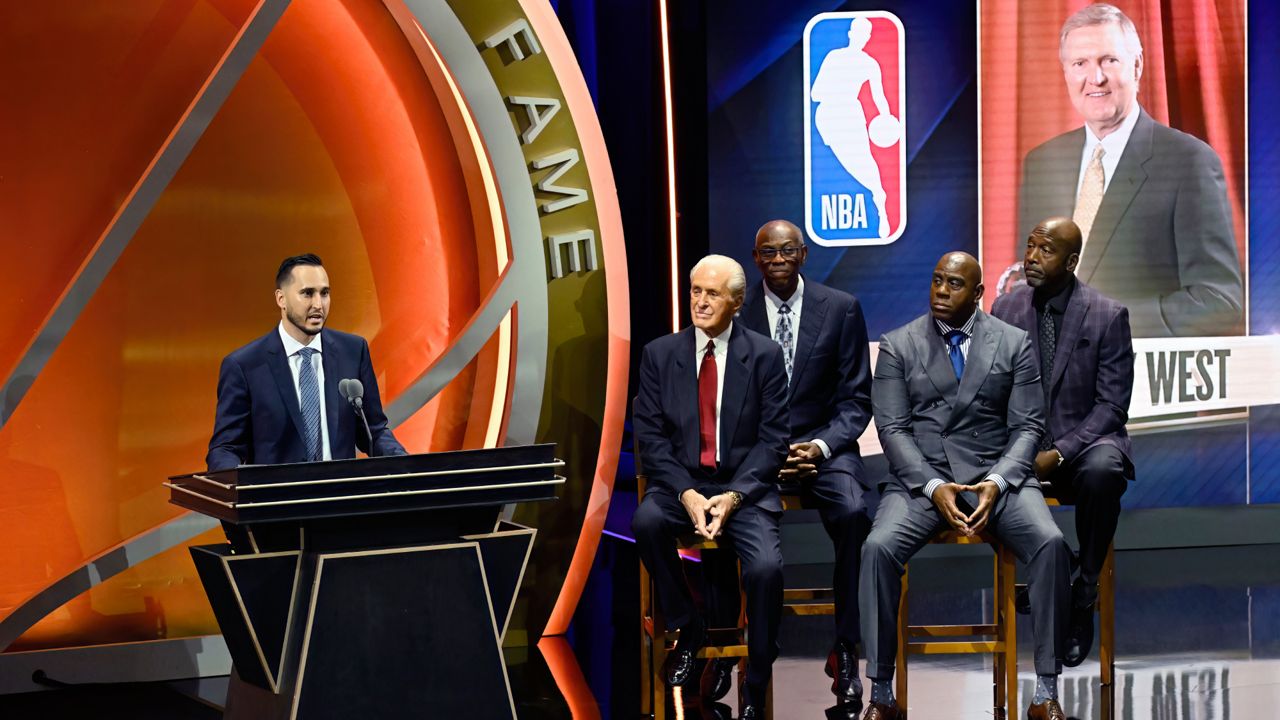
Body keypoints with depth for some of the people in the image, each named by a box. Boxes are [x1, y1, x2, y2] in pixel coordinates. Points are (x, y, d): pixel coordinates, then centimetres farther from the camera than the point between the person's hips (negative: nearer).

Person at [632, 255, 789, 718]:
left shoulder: (764, 356, -1)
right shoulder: (659, 354, 3)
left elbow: (772, 439, -3)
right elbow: (651, 437, -1)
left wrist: (733, 495, -17)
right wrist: (687, 494, -15)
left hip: (745, 486, -2)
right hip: (681, 482, 2)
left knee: (766, 567, -28)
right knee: (646, 520, -32)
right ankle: (687, 630, -7)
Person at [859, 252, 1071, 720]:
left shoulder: (1013, 344, 8)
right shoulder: (897, 346, 7)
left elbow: (1027, 426, 4)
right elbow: (892, 427, 0)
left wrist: (997, 483, -15)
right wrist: (933, 487, -15)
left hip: (995, 475, 0)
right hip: (920, 476, 0)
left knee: (1051, 544, -28)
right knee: (878, 548, -30)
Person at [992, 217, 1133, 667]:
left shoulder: (1107, 316, -5)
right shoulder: (1005, 309, 5)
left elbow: (1111, 405, -8)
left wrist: (1059, 454, -21)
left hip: (1084, 440, -2)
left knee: (1101, 471, -38)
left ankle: (1081, 602, -21)